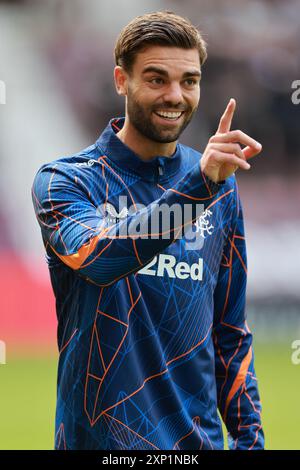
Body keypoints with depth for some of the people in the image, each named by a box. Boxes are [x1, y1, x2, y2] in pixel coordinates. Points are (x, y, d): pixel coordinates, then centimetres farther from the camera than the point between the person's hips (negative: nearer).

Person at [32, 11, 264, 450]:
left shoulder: (221, 190, 7)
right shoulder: (64, 180, -7)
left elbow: (232, 332, 12)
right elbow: (92, 256, -29)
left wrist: (249, 435, 6)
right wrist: (199, 184, -39)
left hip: (199, 436, 4)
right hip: (100, 436, -4)